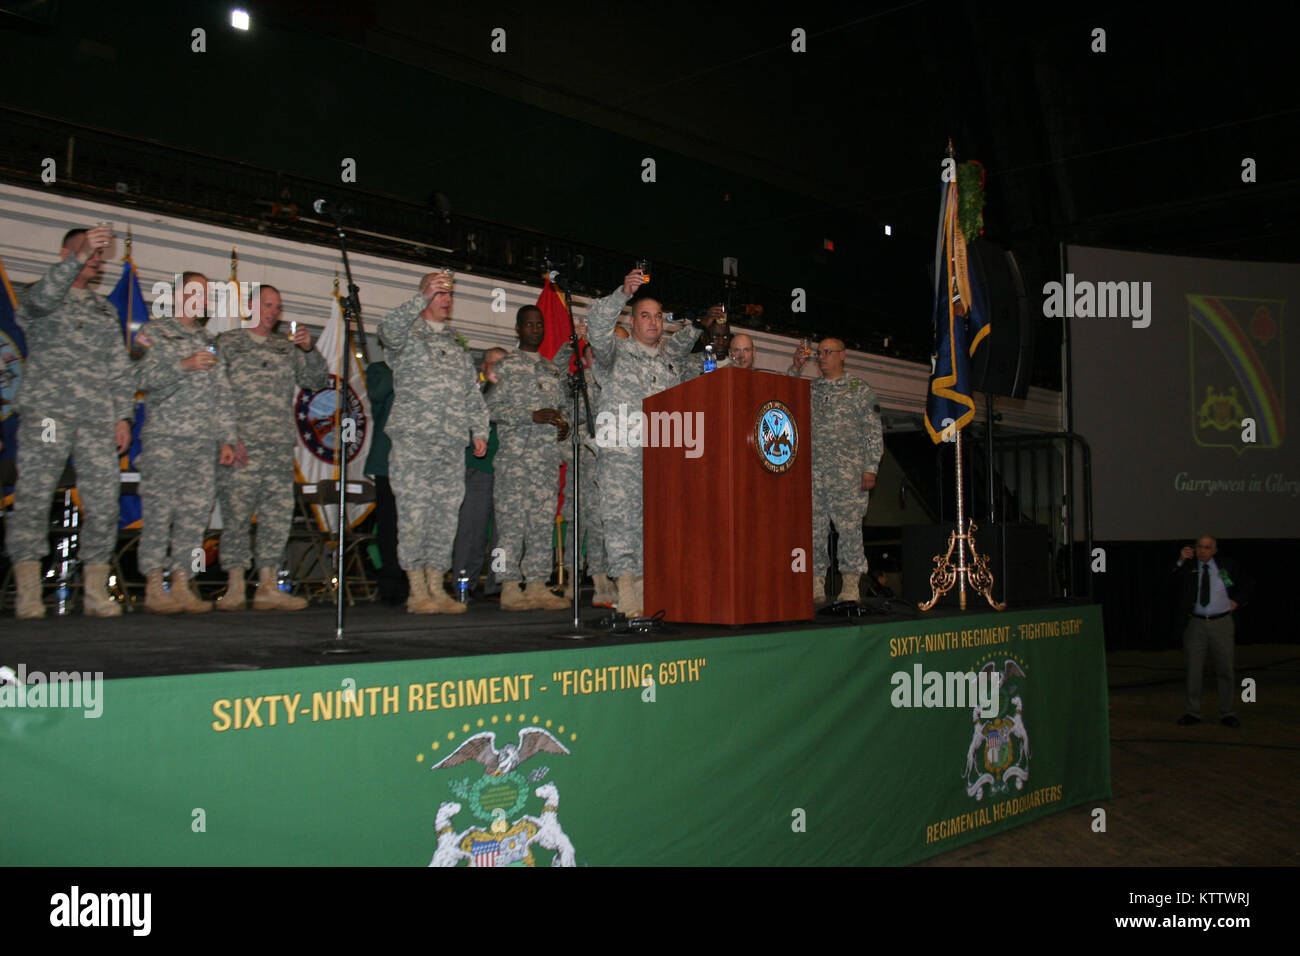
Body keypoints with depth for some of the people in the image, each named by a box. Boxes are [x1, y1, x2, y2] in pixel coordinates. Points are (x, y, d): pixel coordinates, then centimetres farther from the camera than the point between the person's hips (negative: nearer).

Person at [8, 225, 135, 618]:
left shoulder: (105, 309, 23)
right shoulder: (37, 294, 10)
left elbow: (120, 368, 19)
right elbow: (43, 298, -17)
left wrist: (123, 416, 8)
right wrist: (80, 256, -27)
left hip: (98, 421, 4)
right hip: (47, 412, -4)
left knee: (104, 500, -4)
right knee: (33, 496, -7)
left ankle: (96, 592, 1)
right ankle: (28, 594, -5)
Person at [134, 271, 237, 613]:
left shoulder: (208, 341, 22)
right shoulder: (154, 332, 8)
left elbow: (222, 395, 19)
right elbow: (143, 376, -6)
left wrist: (227, 439, 12)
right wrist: (184, 365, -16)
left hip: (204, 442, 5)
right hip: (164, 437, -5)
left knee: (195, 514, 1)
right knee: (159, 511, -7)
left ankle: (182, 585, 5)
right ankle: (154, 588, -5)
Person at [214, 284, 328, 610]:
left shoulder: (287, 348, 20)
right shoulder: (227, 343, 9)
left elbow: (318, 381, 15)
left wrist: (310, 350, -1)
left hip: (281, 447, 4)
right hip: (241, 445, -4)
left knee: (278, 516, 0)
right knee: (236, 513, -5)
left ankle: (268, 587, 4)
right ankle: (235, 587, 2)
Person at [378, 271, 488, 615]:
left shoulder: (458, 345, 23)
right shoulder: (408, 335, 6)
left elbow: (473, 393, 23)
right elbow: (389, 329, -18)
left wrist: (479, 431, 13)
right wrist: (423, 298, -25)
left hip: (453, 445, 5)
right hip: (413, 442, -5)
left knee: (446, 515, 3)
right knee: (414, 514, -7)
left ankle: (437, 589, 8)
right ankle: (417, 591, -3)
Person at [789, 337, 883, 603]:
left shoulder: (860, 389, 8)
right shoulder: (810, 388, 19)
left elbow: (873, 431, 4)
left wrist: (871, 468, -5)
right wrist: (795, 368, 0)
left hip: (847, 470, -3)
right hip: (813, 469, 3)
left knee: (849, 525, -7)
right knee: (814, 526, 0)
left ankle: (850, 586, -3)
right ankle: (816, 585, 4)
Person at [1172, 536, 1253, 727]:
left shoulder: (1227, 565, 5)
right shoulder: (1187, 567, 1)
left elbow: (1246, 586, 18)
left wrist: (1236, 601, 3)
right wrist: (1180, 561, -25)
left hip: (1221, 624, 1)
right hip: (1195, 624, -1)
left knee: (1225, 669, 5)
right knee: (1193, 669, 3)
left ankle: (1226, 713, 15)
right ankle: (1192, 712, 12)